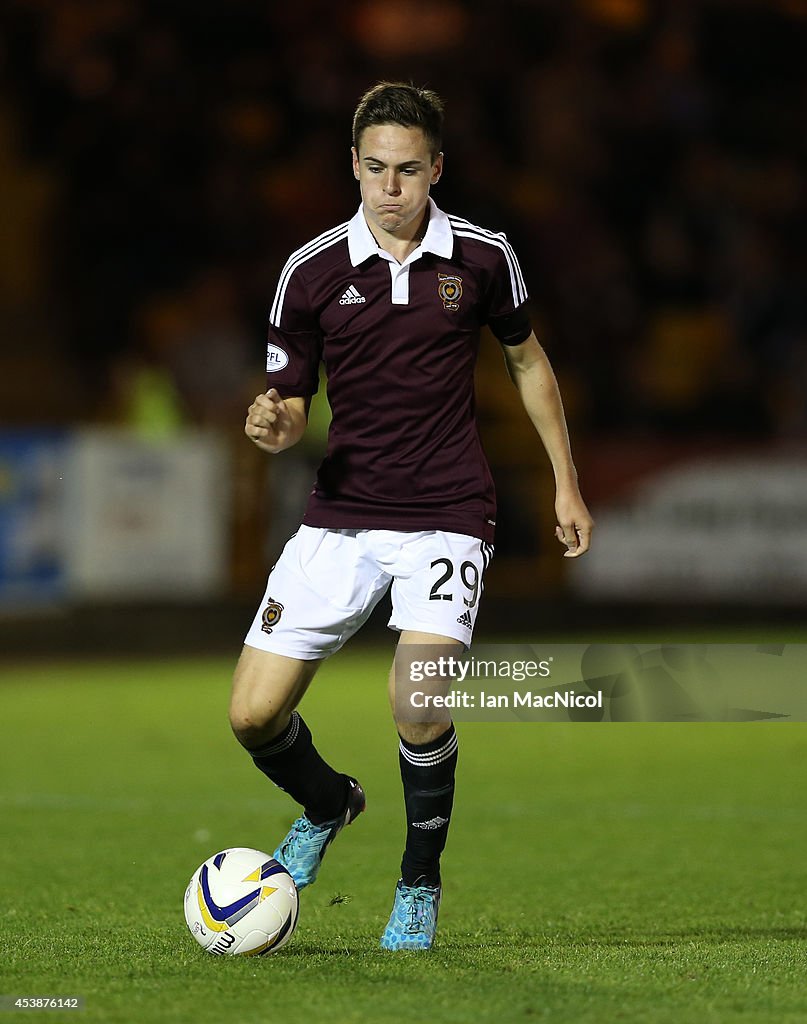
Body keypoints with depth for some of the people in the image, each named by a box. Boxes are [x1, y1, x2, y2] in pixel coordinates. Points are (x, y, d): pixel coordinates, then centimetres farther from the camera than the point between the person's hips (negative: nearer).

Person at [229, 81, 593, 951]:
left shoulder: (482, 257, -1)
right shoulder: (310, 272, -1)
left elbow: (527, 361, 15)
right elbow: (290, 403, 5)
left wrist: (566, 484, 15)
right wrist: (275, 427, -19)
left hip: (447, 515, -2)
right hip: (341, 514, 2)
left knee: (417, 707, -23)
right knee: (254, 715, -5)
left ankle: (420, 884, 4)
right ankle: (327, 805, 31)